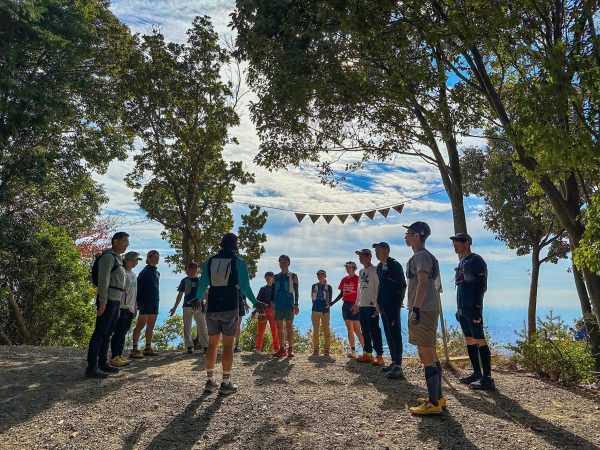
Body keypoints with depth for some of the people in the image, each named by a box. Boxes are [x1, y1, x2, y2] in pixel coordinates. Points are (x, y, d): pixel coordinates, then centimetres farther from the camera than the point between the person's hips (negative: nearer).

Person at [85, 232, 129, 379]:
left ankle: (103, 363, 20)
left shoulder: (117, 258, 19)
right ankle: (91, 367, -6)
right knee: (100, 332, -8)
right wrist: (102, 302, -22)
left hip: (115, 301, 10)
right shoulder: (108, 257, -11)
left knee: (107, 333, 13)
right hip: (108, 300, -10)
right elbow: (103, 280, -18)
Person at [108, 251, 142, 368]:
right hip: (122, 308, -8)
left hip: (130, 309, 8)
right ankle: (114, 357, 1)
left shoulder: (134, 274, 15)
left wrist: (135, 307, 18)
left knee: (124, 332, 11)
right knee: (119, 332, -5)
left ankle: (119, 355, 18)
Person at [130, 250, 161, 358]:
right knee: (141, 324, -9)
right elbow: (138, 286, -12)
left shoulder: (157, 272, 15)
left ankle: (148, 348, 14)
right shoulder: (145, 271, -7)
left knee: (151, 326, 9)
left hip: (154, 302, 8)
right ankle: (135, 349, -8)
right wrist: (138, 301, -17)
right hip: (145, 301, -8)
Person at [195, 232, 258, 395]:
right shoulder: (239, 262, -4)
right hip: (230, 308, -3)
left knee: (212, 344, 12)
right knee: (228, 345, 2)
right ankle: (226, 383, 6)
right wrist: (255, 302, 5)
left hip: (212, 307, 3)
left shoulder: (209, 261, 6)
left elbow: (202, 284, 6)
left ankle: (210, 381, 17)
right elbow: (245, 287, -6)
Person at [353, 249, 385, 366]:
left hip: (371, 305, -8)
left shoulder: (374, 270, -7)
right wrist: (357, 303, 20)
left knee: (374, 331, -7)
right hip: (362, 305, 8)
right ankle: (367, 354, 18)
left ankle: (379, 356, -3)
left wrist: (377, 304, -19)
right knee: (365, 331, 11)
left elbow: (378, 288, -13)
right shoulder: (361, 271, 17)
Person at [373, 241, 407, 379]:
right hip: (383, 305, 9)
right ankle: (394, 362, 22)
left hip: (393, 305, -9)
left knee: (395, 334, -9)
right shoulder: (380, 267, 14)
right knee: (388, 334, 13)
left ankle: (398, 366, -9)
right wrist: (379, 302, 15)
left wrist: (398, 302, -16)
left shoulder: (395, 265, -11)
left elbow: (402, 285, -13)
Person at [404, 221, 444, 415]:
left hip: (423, 311, -11)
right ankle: (437, 397, 25)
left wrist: (415, 309, -24)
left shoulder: (421, 255, -13)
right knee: (430, 354, 16)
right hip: (427, 310, 11)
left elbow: (423, 283, -22)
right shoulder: (422, 255, 18)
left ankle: (434, 403, -2)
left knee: (426, 356, -7)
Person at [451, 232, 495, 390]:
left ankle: (487, 378, -3)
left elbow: (481, 286, -15)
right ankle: (477, 373, 21)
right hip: (462, 309, 9)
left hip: (472, 309, -9)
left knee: (479, 341, -7)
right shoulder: (461, 262, 18)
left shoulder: (476, 260, -9)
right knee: (469, 341, 12)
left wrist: (477, 308, -20)